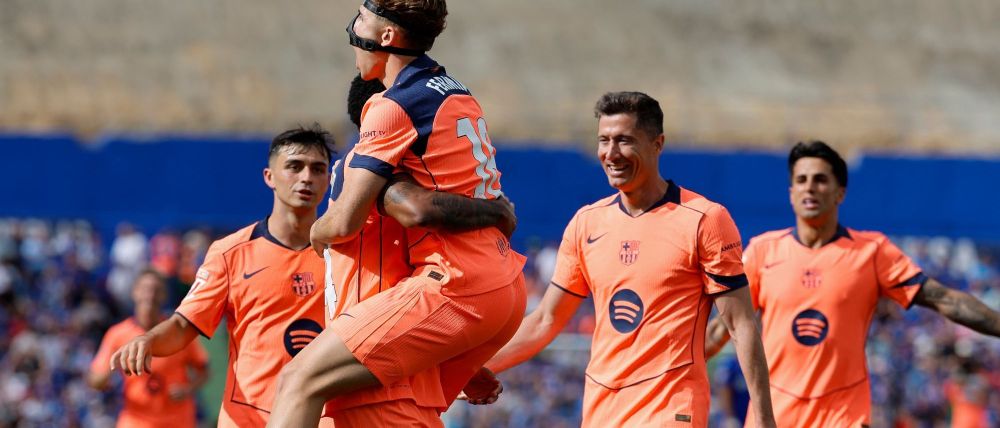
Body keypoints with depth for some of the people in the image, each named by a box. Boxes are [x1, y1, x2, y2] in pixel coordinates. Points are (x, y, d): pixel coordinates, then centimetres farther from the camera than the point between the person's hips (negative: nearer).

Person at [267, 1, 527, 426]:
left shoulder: (392, 107, -9)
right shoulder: (457, 93, 18)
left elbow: (345, 221, -12)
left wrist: (316, 233, 11)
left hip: (454, 287, -9)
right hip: (507, 288, 9)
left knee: (301, 382, -14)